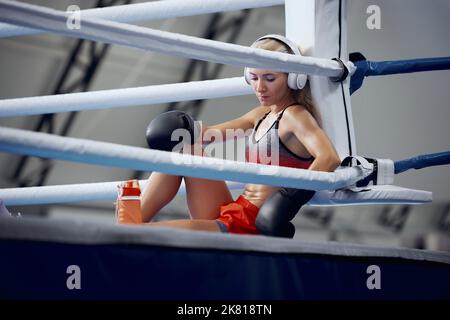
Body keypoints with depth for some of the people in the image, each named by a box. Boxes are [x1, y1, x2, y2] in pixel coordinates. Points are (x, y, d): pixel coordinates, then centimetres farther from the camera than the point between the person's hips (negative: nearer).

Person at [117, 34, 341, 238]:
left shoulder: (295, 115, -9)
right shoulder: (262, 114, 18)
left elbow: (329, 158, -26)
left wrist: (294, 196, -37)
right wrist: (187, 131, -2)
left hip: (254, 228, -9)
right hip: (230, 212, 9)